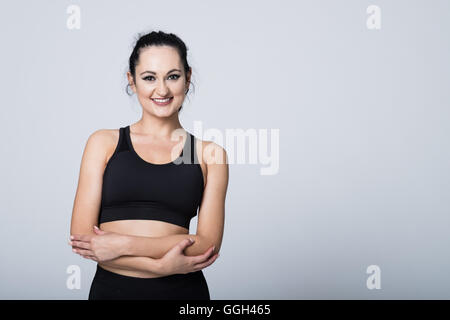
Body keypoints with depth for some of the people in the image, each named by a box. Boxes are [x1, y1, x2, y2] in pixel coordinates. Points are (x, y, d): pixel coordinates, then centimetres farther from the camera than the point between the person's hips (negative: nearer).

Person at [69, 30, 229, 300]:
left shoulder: (210, 155, -1)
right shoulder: (104, 143, 0)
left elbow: (209, 245, -8)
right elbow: (81, 236, -7)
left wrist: (124, 244, -15)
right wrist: (162, 265, -15)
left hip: (183, 290, 0)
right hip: (111, 287, 0)